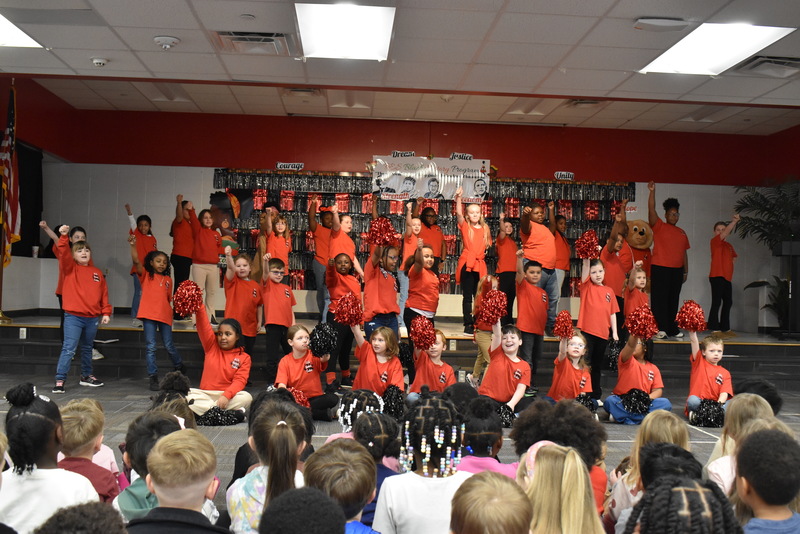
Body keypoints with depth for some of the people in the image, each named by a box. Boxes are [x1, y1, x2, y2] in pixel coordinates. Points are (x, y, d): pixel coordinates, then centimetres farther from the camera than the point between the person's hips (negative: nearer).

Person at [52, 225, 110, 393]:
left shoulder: (97, 272, 9)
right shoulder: (70, 268, 1)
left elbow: (104, 294, 11)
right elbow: (63, 253, -17)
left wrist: (106, 312, 6)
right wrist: (64, 236, -31)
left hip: (92, 318, 4)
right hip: (73, 317, -4)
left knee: (87, 348, 18)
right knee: (69, 348, -9)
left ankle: (86, 376, 32)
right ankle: (60, 380, -5)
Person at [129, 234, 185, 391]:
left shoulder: (168, 279, 12)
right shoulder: (145, 275, 3)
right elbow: (136, 261, -13)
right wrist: (133, 245, -26)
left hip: (165, 316, 2)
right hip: (149, 315, -2)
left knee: (169, 345, 8)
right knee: (150, 347, -1)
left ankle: (180, 368, 30)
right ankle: (153, 378, 4)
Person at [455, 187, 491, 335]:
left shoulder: (485, 228, 13)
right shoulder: (465, 226, 2)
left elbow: (488, 245, 24)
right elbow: (459, 213, -14)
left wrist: (486, 251, 5)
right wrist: (458, 197, -25)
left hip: (480, 264, 3)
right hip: (467, 263, -3)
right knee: (467, 296, -1)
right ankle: (468, 325, 0)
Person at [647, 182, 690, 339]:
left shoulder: (682, 233, 17)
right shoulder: (658, 226, 2)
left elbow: (684, 252, 18)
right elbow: (651, 210, -11)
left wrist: (686, 271, 14)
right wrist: (652, 191, -20)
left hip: (677, 270, 5)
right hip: (659, 268, -5)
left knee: (673, 300, 9)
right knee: (659, 299, -5)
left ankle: (672, 328, 17)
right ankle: (661, 329, -3)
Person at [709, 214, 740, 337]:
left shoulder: (729, 246, 17)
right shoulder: (715, 241, -4)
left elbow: (734, 257, 31)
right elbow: (726, 233, -20)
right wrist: (734, 221, -23)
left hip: (727, 277, 9)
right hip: (717, 276, -9)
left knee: (728, 302, 13)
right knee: (717, 302, -11)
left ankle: (725, 328, 21)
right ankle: (715, 330, -11)